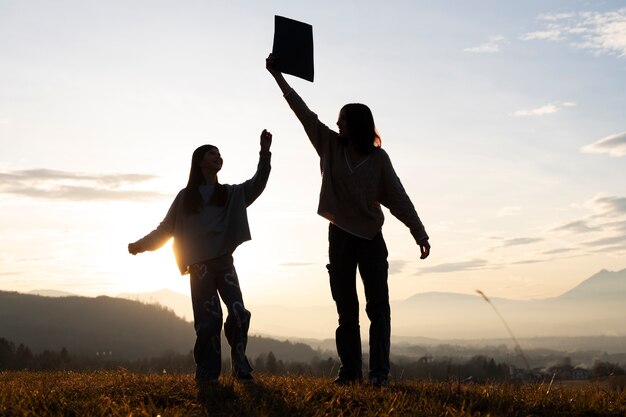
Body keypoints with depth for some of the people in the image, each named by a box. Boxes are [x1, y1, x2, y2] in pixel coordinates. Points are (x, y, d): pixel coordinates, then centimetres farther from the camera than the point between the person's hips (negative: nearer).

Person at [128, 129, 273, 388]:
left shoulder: (232, 194, 14)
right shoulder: (186, 196, 9)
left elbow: (258, 184, -1)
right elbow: (166, 228, 9)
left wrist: (264, 154, -13)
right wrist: (141, 244, -2)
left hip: (224, 262, 2)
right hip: (199, 265, -2)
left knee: (239, 313, -11)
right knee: (208, 319, -8)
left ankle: (240, 368, 2)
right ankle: (207, 376, 0)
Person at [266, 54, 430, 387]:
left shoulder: (378, 157, -5)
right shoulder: (330, 145, 2)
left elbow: (398, 198, -6)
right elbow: (303, 111, 1)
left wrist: (419, 233, -11)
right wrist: (277, 76, -1)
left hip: (371, 237, -3)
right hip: (339, 236, 3)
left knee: (378, 306, -4)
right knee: (346, 308, 6)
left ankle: (379, 371, -3)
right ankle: (350, 370, 11)